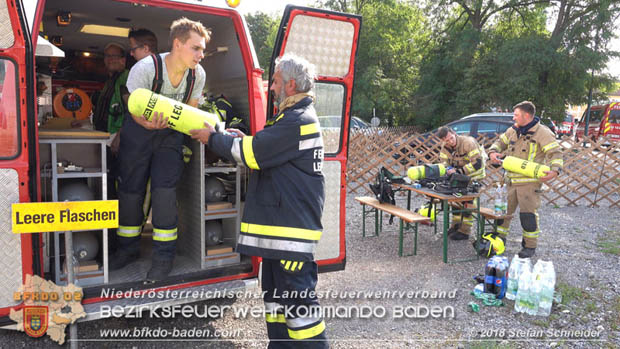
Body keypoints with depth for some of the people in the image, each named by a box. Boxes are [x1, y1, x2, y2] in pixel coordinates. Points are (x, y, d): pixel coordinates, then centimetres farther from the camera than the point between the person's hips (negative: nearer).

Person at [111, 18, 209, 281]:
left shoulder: (198, 74, -15)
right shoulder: (144, 68, -25)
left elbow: (190, 110, 0)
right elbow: (136, 111, -16)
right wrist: (150, 123, -38)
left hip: (170, 133, 1)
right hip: (139, 130, -1)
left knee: (164, 190, -12)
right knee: (130, 189, 5)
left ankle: (164, 255, 0)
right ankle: (129, 248, 26)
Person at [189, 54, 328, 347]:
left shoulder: (298, 121, -17)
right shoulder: (297, 116, 17)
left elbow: (251, 153, -16)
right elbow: (267, 152, 26)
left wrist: (212, 138, -2)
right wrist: (247, 140, 9)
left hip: (292, 227, -11)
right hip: (279, 224, 11)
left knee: (298, 299, -4)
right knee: (276, 292, 18)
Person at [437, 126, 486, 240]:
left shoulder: (468, 142, -31)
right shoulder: (445, 147, -10)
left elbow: (477, 163, -34)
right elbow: (443, 161, -3)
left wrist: (459, 171, -37)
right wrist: (448, 169, -26)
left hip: (474, 176, -7)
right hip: (460, 175, 7)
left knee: (467, 200, -10)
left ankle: (464, 231, -3)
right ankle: (456, 226, 26)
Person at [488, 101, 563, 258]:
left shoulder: (542, 133, -9)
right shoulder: (513, 131, 11)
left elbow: (555, 153, -12)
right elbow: (500, 142, 21)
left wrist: (555, 170, -28)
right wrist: (493, 152, -2)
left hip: (529, 182, -6)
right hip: (511, 180, 6)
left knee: (528, 214, -2)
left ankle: (530, 246, 12)